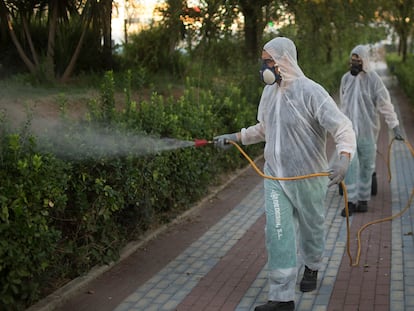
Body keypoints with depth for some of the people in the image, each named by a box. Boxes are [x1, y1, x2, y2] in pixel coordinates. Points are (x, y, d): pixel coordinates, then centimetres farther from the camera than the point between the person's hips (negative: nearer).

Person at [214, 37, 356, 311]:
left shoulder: (310, 91, -18)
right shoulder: (269, 92, 4)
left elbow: (342, 126, -23)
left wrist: (344, 158, -39)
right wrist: (235, 138, 13)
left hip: (308, 176, -5)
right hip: (275, 175, 5)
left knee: (311, 226, 17)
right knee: (278, 234, -3)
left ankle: (312, 267, 47)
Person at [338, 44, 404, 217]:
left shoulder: (373, 79, -9)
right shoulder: (345, 78, 4)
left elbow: (385, 103, -10)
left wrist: (395, 125, -15)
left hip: (367, 130, -3)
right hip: (349, 130, 3)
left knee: (366, 166, 7)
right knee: (350, 165, -3)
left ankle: (363, 199, 20)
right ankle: (351, 201, 1)